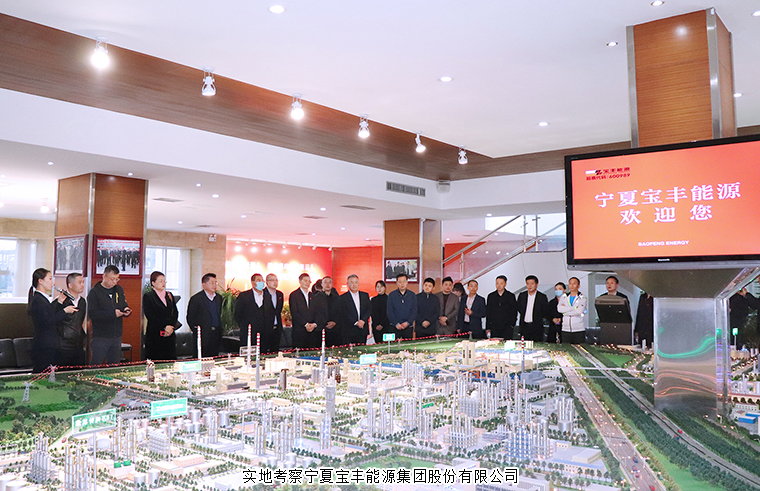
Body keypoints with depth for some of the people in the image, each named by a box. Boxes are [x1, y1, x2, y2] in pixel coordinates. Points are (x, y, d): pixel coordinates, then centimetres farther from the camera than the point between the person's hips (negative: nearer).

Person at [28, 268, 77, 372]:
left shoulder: (43, 298, 17)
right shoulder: (37, 300, -13)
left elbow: (53, 316, 16)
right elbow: (47, 322, -20)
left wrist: (59, 302, 8)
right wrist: (65, 311, -15)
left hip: (50, 346, 10)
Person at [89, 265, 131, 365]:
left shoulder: (119, 290, 13)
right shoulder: (94, 292, -6)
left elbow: (124, 306, 21)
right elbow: (92, 313, -16)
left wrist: (126, 311, -3)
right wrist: (112, 313, -23)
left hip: (117, 336, 5)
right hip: (100, 337, -5)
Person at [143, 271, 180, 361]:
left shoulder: (169, 295, 15)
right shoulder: (148, 296, 0)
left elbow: (175, 313, 10)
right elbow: (150, 315, -8)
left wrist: (171, 327, -7)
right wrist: (164, 327, -14)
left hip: (170, 334, 4)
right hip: (155, 335, -4)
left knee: (171, 360, 0)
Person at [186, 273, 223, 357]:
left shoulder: (219, 298, 13)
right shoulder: (196, 299, -5)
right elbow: (190, 319, -3)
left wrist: (219, 331, 13)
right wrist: (197, 333, -4)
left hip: (216, 336, 5)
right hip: (203, 337, -5)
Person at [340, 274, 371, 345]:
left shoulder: (365, 295, 13)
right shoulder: (342, 298, 1)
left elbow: (369, 309, 6)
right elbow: (344, 314, -6)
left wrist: (363, 320, -11)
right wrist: (356, 322, -15)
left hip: (363, 331, 3)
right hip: (349, 331, -3)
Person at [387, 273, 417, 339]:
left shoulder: (412, 295, 8)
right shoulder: (391, 295, 5)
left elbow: (414, 311, 3)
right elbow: (389, 311, 0)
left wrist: (407, 322, -10)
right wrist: (396, 324, -10)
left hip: (408, 326, 1)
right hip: (394, 327, -1)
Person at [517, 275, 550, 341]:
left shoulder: (542, 297, 1)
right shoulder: (521, 296, 10)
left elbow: (546, 313, 2)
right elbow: (518, 308, 15)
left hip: (537, 327, -2)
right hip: (524, 326, 2)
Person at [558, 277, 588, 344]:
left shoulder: (583, 298, 3)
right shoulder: (563, 297, 12)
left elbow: (580, 311, -15)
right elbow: (559, 309, -6)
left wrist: (565, 310, -6)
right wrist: (574, 308, -10)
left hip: (579, 330, -3)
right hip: (565, 330, 3)